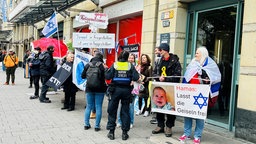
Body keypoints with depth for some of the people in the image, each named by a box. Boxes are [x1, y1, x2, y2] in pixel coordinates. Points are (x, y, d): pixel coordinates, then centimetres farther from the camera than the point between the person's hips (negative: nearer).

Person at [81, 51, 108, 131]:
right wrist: (105, 69, 6)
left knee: (88, 106, 13)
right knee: (98, 107, 4)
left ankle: (86, 124, 17)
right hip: (100, 89, -3)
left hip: (89, 88, 3)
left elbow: (83, 76, 8)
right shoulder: (102, 65, -8)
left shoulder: (88, 65, 2)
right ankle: (97, 126, 6)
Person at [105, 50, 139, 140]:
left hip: (115, 89, 0)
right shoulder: (130, 66, -3)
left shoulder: (114, 65, -4)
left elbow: (107, 76, -8)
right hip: (126, 90, 1)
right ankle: (124, 132, 13)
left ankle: (111, 132, 13)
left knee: (112, 110, 10)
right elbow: (136, 78, -10)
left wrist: (107, 70, 10)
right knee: (125, 111, 9)